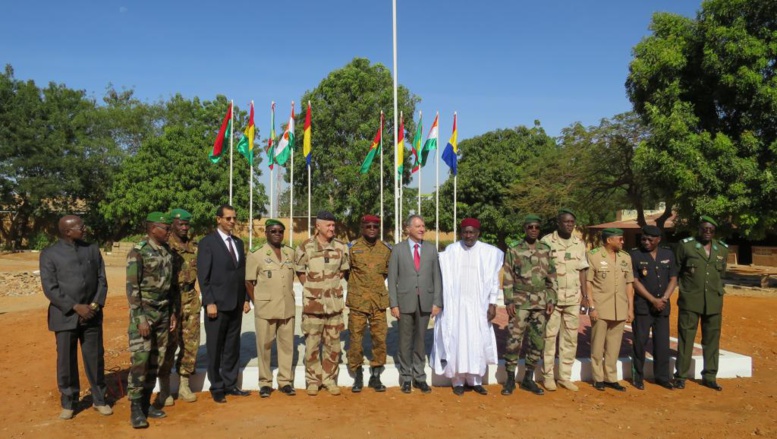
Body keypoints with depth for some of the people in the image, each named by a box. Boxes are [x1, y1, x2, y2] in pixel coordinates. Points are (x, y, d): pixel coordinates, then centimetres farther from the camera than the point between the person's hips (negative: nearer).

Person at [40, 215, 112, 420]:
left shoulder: (92, 250, 7)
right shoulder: (49, 254, -3)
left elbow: (102, 281, 5)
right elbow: (50, 288, -9)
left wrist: (95, 305, -9)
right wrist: (76, 307, -15)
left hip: (92, 315, 2)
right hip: (65, 316, -2)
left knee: (96, 358, 7)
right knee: (66, 361, 6)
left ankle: (99, 399, 20)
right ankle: (68, 403, 22)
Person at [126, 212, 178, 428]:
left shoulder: (167, 252, 8)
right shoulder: (138, 252, -12)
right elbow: (132, 287, -15)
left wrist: (173, 312, 12)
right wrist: (140, 318, -18)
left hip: (163, 313, 7)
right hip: (144, 312, -7)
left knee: (155, 361, 10)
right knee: (140, 360, -7)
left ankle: (146, 403, 20)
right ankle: (135, 408, 2)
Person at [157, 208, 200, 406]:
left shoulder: (194, 247, 11)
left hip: (191, 299, 5)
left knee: (191, 343, 8)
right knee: (169, 344, 1)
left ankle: (184, 385, 21)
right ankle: (164, 389, 13)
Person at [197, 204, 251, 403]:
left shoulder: (238, 242, 12)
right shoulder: (207, 243, -7)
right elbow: (203, 276, -10)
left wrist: (246, 299, 9)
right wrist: (209, 303, -15)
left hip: (236, 305, 6)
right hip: (217, 304, -5)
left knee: (232, 347, 12)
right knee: (215, 348, 6)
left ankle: (230, 384, 23)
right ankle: (217, 388, 18)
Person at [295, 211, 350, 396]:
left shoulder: (341, 247, 0)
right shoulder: (305, 247, -6)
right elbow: (300, 272, 7)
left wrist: (332, 284, 7)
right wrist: (312, 288, 3)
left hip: (335, 303, 2)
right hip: (313, 303, -2)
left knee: (333, 343, 9)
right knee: (312, 343, 4)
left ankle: (329, 378, 22)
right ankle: (313, 379, 18)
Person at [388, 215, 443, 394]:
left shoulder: (431, 249, 6)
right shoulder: (398, 249, 0)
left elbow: (437, 277, 5)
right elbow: (392, 279, -1)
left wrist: (437, 302, -2)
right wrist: (393, 304, -6)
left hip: (425, 302, 2)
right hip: (405, 302, -1)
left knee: (420, 340, 10)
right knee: (405, 341, 7)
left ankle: (419, 377, 21)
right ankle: (406, 377, 20)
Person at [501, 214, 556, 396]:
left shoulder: (546, 251, 7)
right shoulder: (514, 251, -1)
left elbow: (551, 278, 8)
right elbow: (508, 279, -3)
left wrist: (551, 300, 1)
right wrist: (509, 301, -9)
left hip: (541, 302, 3)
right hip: (520, 301, -3)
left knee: (538, 341, 7)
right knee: (514, 340, -4)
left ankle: (528, 378, 20)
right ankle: (510, 379, 8)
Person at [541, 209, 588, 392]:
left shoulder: (580, 244, 9)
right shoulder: (546, 241, -4)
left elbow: (582, 271, 12)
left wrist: (585, 295, 7)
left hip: (573, 298, 4)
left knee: (570, 338, 7)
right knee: (549, 336, 1)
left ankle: (565, 376, 16)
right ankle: (548, 375, 11)